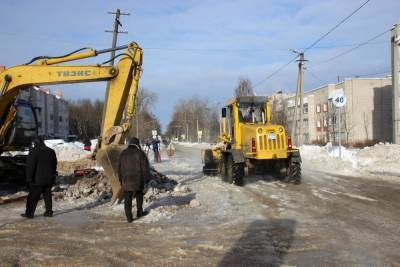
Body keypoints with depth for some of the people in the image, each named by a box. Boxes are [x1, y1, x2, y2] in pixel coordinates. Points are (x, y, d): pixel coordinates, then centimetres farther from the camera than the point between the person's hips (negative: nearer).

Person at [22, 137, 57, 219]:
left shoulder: (34, 151, -9)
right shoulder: (51, 151, 10)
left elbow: (30, 166, -11)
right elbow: (54, 165, 17)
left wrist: (29, 178, -7)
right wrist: (53, 175, 23)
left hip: (38, 179, -5)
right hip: (49, 179, 6)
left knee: (33, 197, 1)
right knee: (47, 195, 12)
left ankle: (29, 213, 3)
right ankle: (49, 211, 11)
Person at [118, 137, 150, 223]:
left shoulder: (123, 154, 5)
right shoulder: (140, 153, -6)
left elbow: (120, 168, 11)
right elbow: (145, 167, -6)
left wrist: (121, 180, 18)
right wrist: (146, 179, 4)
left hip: (126, 180, 2)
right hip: (138, 180, -1)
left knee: (127, 199, 4)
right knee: (139, 196, 20)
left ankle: (129, 217, 2)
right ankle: (140, 212, 28)